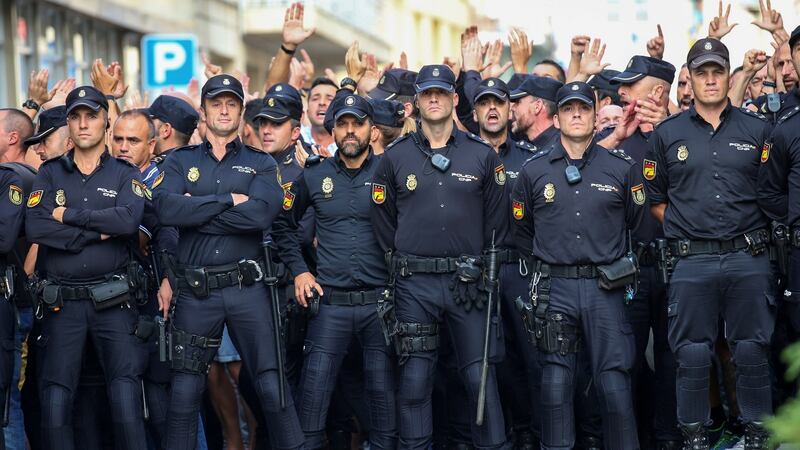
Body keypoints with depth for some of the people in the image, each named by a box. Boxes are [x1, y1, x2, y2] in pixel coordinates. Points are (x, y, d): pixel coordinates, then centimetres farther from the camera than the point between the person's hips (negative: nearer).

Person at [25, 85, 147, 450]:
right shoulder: (50, 174, 9)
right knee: (55, 396, -1)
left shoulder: (124, 174, 7)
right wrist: (97, 232, -11)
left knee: (125, 389, -9)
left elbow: (129, 219, -14)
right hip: (61, 301, 1)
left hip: (112, 300, -1)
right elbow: (35, 228, -8)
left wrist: (69, 215, -11)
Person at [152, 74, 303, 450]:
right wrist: (227, 200, -11)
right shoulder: (181, 161, 10)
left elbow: (261, 213, -13)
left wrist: (195, 210, -10)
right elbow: (165, 209, -11)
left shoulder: (261, 164, 8)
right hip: (195, 292, 1)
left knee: (273, 387, -3)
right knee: (184, 394, 6)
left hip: (247, 288, -1)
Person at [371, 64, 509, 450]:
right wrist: (400, 263, 6)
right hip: (414, 284, 0)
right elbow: (383, 222, 11)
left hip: (468, 283, 0)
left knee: (481, 377, 1)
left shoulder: (483, 156, 5)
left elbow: (497, 221, 8)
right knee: (415, 380, 1)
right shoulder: (395, 157, 5)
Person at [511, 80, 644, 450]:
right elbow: (521, 231, 17)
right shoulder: (534, 171, 7)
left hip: (606, 289, 0)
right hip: (555, 290, 1)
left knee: (614, 383, -3)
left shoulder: (621, 167, 5)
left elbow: (638, 223, 16)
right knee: (555, 384, 1)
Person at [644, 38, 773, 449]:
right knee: (693, 355, 3)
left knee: (751, 351, 4)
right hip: (692, 263, 0)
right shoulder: (668, 134, 6)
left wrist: (754, 236, 0)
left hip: (748, 260, 0)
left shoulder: (756, 130, 7)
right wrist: (682, 228, 2)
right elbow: (654, 198, 11)